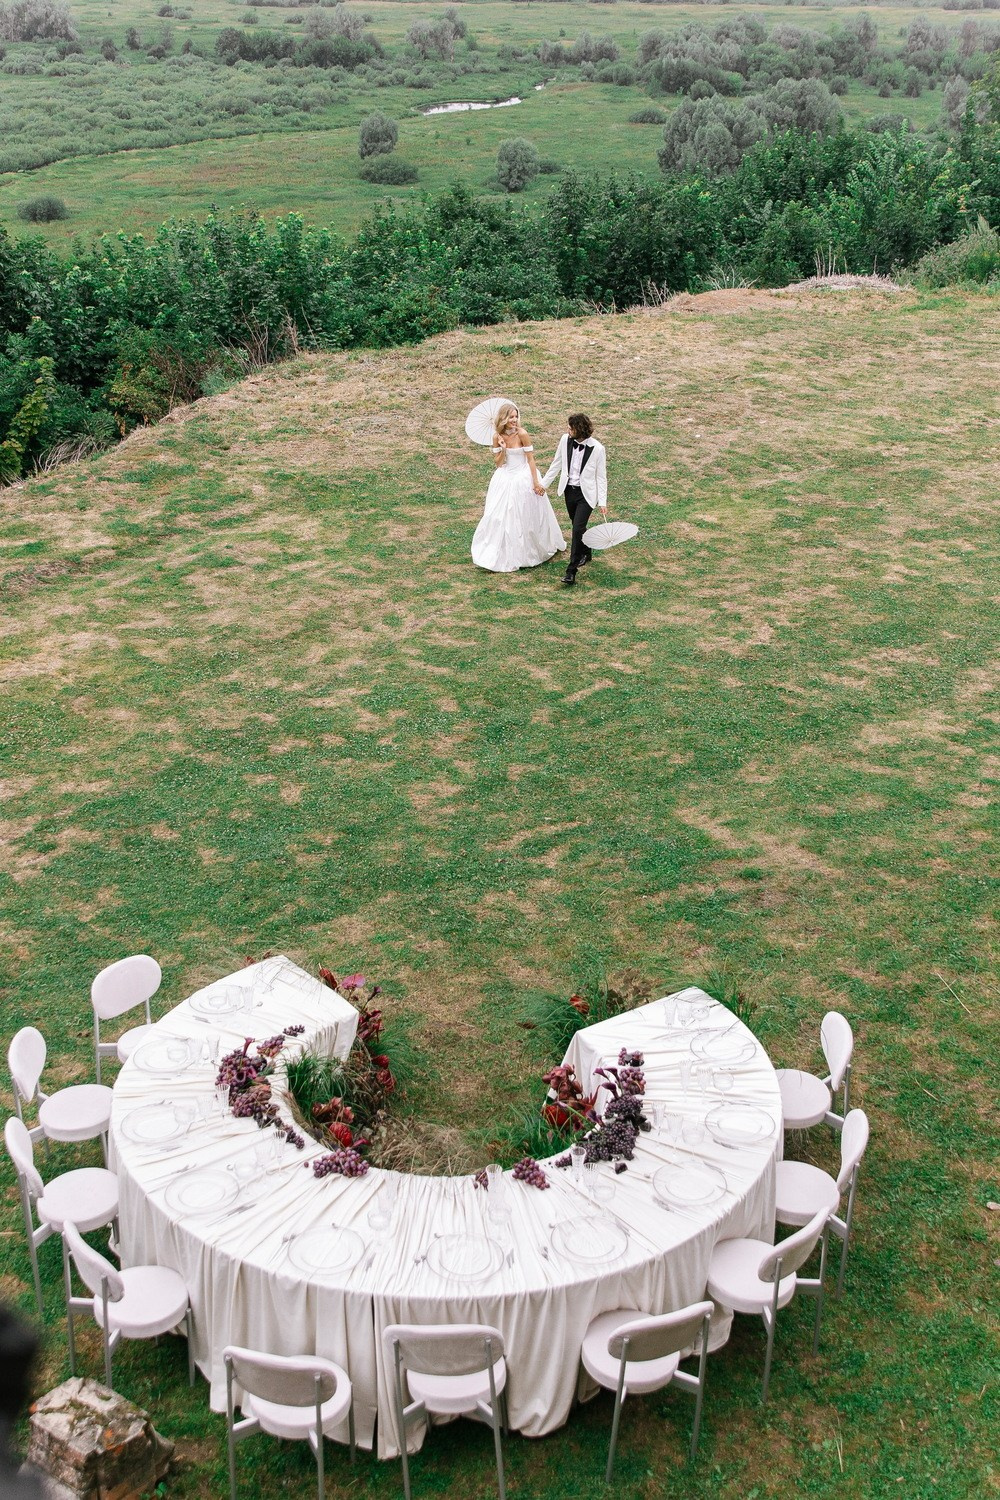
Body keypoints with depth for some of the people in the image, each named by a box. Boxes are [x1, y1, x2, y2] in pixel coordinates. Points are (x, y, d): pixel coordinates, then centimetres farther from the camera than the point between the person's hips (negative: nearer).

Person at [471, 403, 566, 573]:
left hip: (523, 478, -4)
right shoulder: (497, 436, -4)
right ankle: (501, 554, 22)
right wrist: (502, 448, -18)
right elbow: (498, 463, 0)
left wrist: (536, 482, -12)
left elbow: (531, 459, -11)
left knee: (523, 518, 7)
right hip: (504, 480, 4)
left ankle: (523, 554, 24)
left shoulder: (522, 434, -16)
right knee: (500, 517, 8)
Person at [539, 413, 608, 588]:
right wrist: (543, 484, 10)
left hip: (586, 494, -5)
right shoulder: (565, 440, -6)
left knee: (578, 529, -14)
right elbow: (556, 464, 8)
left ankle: (571, 571, -11)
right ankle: (586, 553, 45)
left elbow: (601, 477, -9)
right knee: (577, 527, 19)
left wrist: (603, 502, -12)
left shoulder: (597, 448, -17)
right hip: (569, 490, 5)